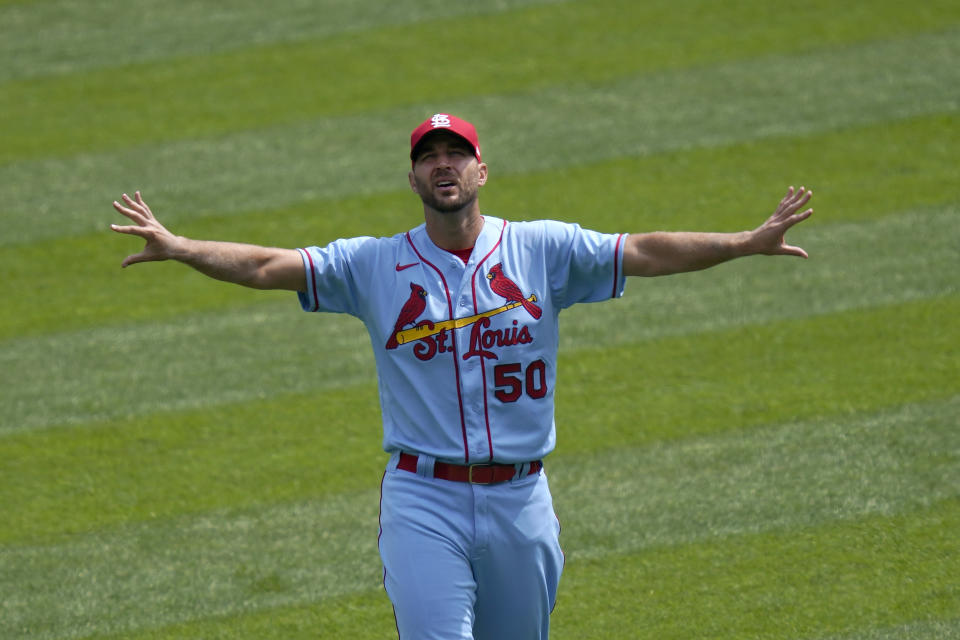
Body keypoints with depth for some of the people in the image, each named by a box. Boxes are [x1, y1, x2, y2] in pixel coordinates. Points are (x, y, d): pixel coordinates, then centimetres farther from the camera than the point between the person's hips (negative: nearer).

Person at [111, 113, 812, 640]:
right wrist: (179, 248, -18)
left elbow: (645, 252, -4)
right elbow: (268, 265, -3)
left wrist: (747, 242, -15)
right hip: (424, 500, -1)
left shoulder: (542, 250, 3)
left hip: (519, 500, 2)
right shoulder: (374, 264, 3)